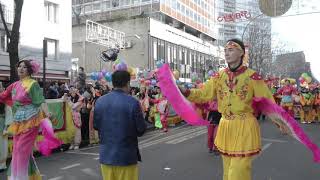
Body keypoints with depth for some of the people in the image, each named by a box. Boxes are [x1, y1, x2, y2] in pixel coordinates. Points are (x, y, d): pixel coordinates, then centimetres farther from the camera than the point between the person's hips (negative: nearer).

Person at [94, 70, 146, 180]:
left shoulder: (100, 101, -2)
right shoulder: (132, 102, -16)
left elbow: (95, 126, 6)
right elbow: (141, 130, -12)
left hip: (105, 155, 4)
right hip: (126, 156, -4)